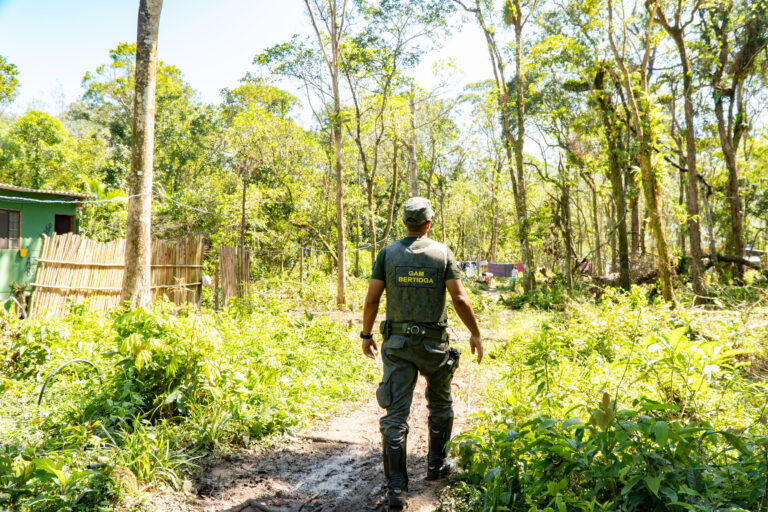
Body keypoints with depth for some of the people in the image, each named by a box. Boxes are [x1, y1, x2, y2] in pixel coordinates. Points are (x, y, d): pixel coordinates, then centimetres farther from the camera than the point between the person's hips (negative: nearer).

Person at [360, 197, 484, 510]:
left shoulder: (387, 253, -1)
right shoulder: (442, 253, -4)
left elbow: (371, 299, -3)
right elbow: (460, 299, -10)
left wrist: (366, 335, 10)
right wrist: (475, 333, 3)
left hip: (397, 343, 0)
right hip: (433, 344, 0)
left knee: (395, 415, 0)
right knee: (440, 405, 24)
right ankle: (436, 466, 36)